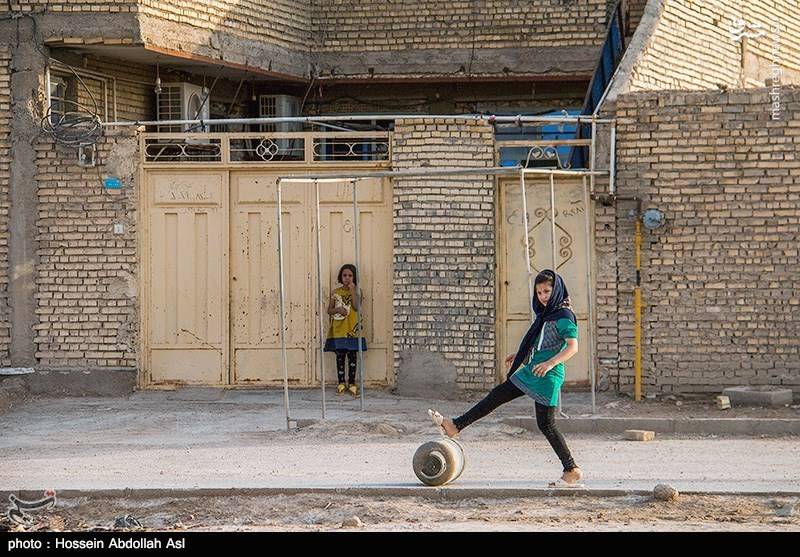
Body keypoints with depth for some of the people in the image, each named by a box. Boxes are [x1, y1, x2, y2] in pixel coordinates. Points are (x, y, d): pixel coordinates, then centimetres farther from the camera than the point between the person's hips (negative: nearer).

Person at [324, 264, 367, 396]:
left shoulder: (356, 291, 2)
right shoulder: (335, 292, 7)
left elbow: (357, 307, -13)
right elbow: (329, 310, 8)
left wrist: (352, 290, -16)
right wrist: (337, 309, -13)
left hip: (352, 329, -2)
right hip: (338, 329, 2)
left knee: (352, 355, 0)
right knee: (340, 356, 4)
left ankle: (351, 383, 6)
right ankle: (341, 383, 10)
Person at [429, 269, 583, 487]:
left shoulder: (564, 316, -13)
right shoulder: (545, 314, 14)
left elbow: (572, 346, -22)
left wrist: (550, 363, -33)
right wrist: (520, 355, 31)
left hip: (548, 376, -9)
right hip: (530, 371, 9)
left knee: (546, 424, -6)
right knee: (496, 396, 12)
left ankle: (572, 471, -1)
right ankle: (455, 426, 18)